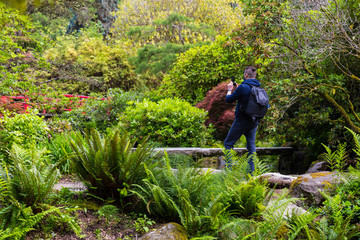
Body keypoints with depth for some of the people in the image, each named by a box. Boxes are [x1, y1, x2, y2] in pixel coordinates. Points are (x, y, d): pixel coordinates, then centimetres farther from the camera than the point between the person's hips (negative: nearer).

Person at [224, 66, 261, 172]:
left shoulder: (242, 87, -16)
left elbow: (228, 99, -9)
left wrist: (229, 89, 9)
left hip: (242, 120, -6)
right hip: (254, 121, 6)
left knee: (228, 143, 4)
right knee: (251, 145, 12)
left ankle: (229, 167, -1)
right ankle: (251, 169, 9)